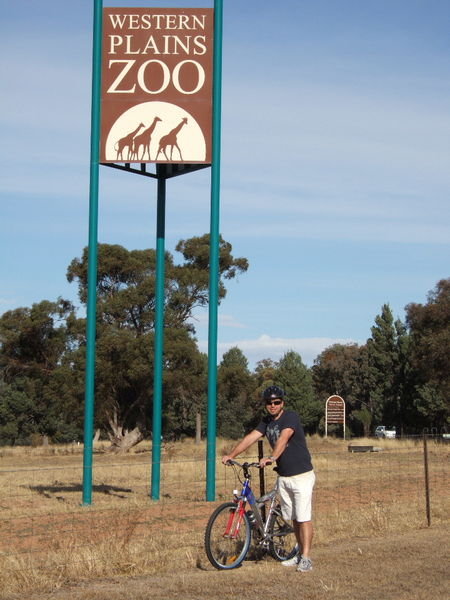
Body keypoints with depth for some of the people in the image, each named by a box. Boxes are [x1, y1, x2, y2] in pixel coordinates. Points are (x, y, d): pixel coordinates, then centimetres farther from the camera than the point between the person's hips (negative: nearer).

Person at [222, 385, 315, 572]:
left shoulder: (291, 417, -15)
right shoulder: (267, 422, 8)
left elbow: (283, 438, -32)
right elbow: (250, 437, -2)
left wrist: (272, 458, -48)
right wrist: (231, 455, -14)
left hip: (302, 475, -7)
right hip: (283, 477, 7)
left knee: (303, 518, -8)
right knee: (293, 518, 13)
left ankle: (305, 559, -8)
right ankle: (300, 553, 24)